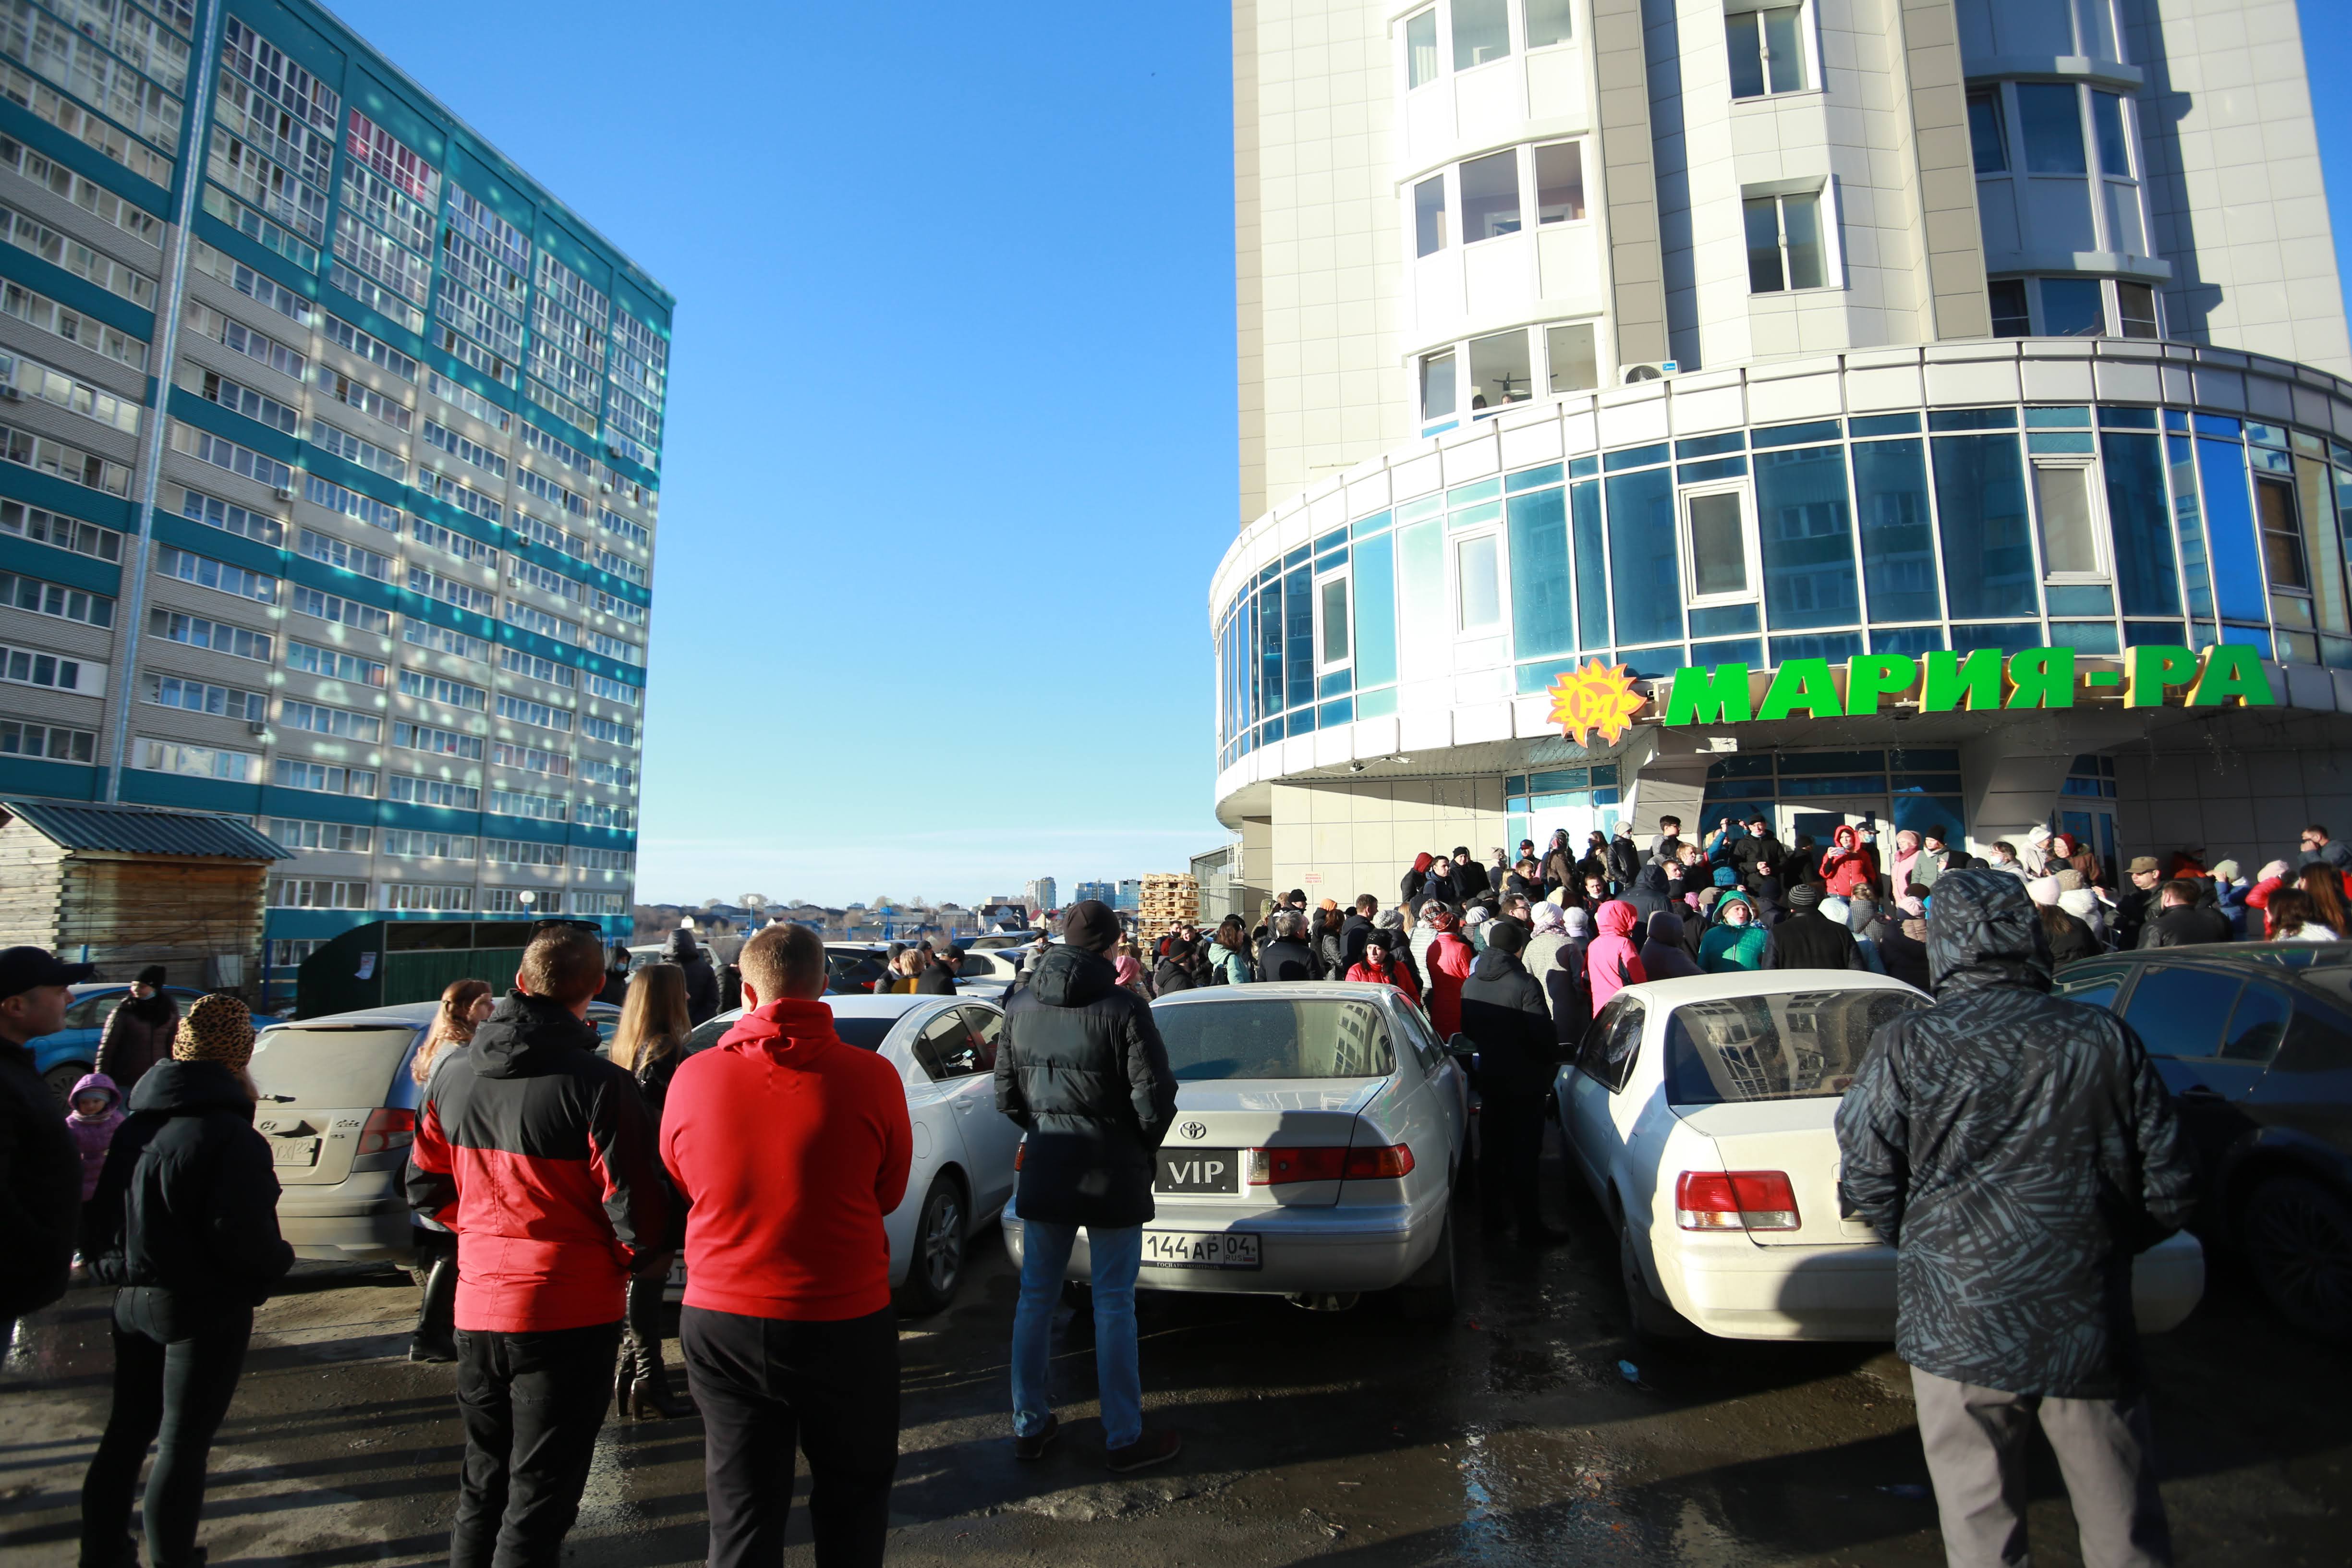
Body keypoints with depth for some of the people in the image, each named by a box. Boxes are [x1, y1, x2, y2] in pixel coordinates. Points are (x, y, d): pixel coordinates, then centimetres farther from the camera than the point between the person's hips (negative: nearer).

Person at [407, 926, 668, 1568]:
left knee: (483, 1480, 23)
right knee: (540, 1495, 7)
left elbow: (427, 1188, 10)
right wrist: (632, 1259, 3)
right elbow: (637, 1212, -18)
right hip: (570, 1315, -6)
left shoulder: (453, 1074, -1)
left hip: (477, 1305, 6)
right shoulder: (599, 1086, -20)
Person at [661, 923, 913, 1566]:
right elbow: (888, 1194, 0)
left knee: (742, 1512, 16)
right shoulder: (871, 1077, -15)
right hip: (845, 1320, -1)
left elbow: (681, 1185, 8)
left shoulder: (694, 1077, -9)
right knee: (853, 1496, 21)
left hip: (722, 1320, 2)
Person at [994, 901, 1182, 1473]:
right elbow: (1154, 1101, -16)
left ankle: (1029, 1426, 28)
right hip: (1112, 1174, -4)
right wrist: (1145, 1146, 3)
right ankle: (1123, 1437, 19)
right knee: (1114, 1305, 7)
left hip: (1043, 1169, 4)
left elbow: (1006, 1095, 6)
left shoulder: (1021, 1008, -1)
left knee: (1036, 1297, 16)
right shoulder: (1123, 1010, -17)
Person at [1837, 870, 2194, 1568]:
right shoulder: (2107, 1040, -3)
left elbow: (1866, 1177, -5)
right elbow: (2166, 1189, 4)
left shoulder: (1904, 1046, -10)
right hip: (2093, 1325, 3)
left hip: (1958, 1321, -2)